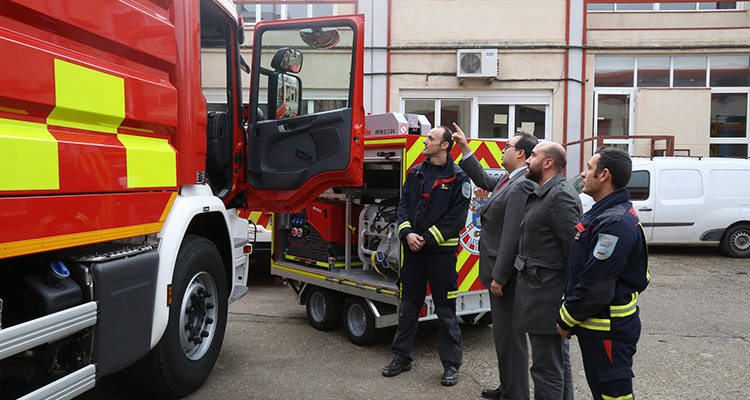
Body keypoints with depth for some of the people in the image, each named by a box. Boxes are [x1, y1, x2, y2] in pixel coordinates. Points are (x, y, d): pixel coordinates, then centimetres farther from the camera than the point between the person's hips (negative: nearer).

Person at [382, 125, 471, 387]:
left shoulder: (458, 178, -5)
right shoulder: (416, 173, 11)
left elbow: (456, 218, -11)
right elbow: (403, 205, 9)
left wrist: (427, 239, -14)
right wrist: (407, 233, -8)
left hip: (442, 251, -5)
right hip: (413, 250, 5)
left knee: (446, 311, 3)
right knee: (408, 307, 13)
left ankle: (451, 365, 17)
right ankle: (402, 358, 27)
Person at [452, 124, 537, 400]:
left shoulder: (522, 186, -21)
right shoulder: (509, 180, 11)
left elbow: (512, 236, -25)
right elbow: (483, 180, 28)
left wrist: (499, 277, -23)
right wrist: (465, 149, 24)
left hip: (507, 273, -11)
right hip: (500, 269, 11)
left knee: (509, 335, 1)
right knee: (503, 332, 20)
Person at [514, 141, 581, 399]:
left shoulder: (561, 196, -18)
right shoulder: (542, 194, 14)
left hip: (547, 298, -11)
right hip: (541, 293, 11)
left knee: (547, 369, 0)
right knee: (559, 361, 22)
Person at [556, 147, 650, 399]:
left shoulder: (615, 223, -23)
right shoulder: (604, 213, 11)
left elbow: (596, 287, -25)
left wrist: (566, 320, -12)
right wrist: (568, 316, 15)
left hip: (608, 331, -10)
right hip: (597, 327, 10)